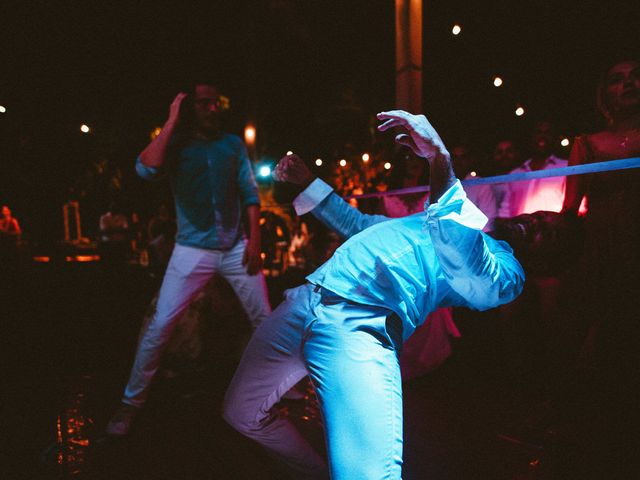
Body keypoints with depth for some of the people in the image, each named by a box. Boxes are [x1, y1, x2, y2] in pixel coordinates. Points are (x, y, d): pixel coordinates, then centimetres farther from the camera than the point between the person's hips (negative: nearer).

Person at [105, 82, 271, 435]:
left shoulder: (233, 144, 7)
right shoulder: (176, 144, 0)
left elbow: (249, 192, 6)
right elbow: (145, 169, -21)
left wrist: (254, 237, -3)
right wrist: (172, 121, -16)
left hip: (236, 248, 3)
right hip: (193, 250, -2)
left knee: (264, 320, 8)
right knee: (159, 325, -6)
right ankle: (130, 402, 12)